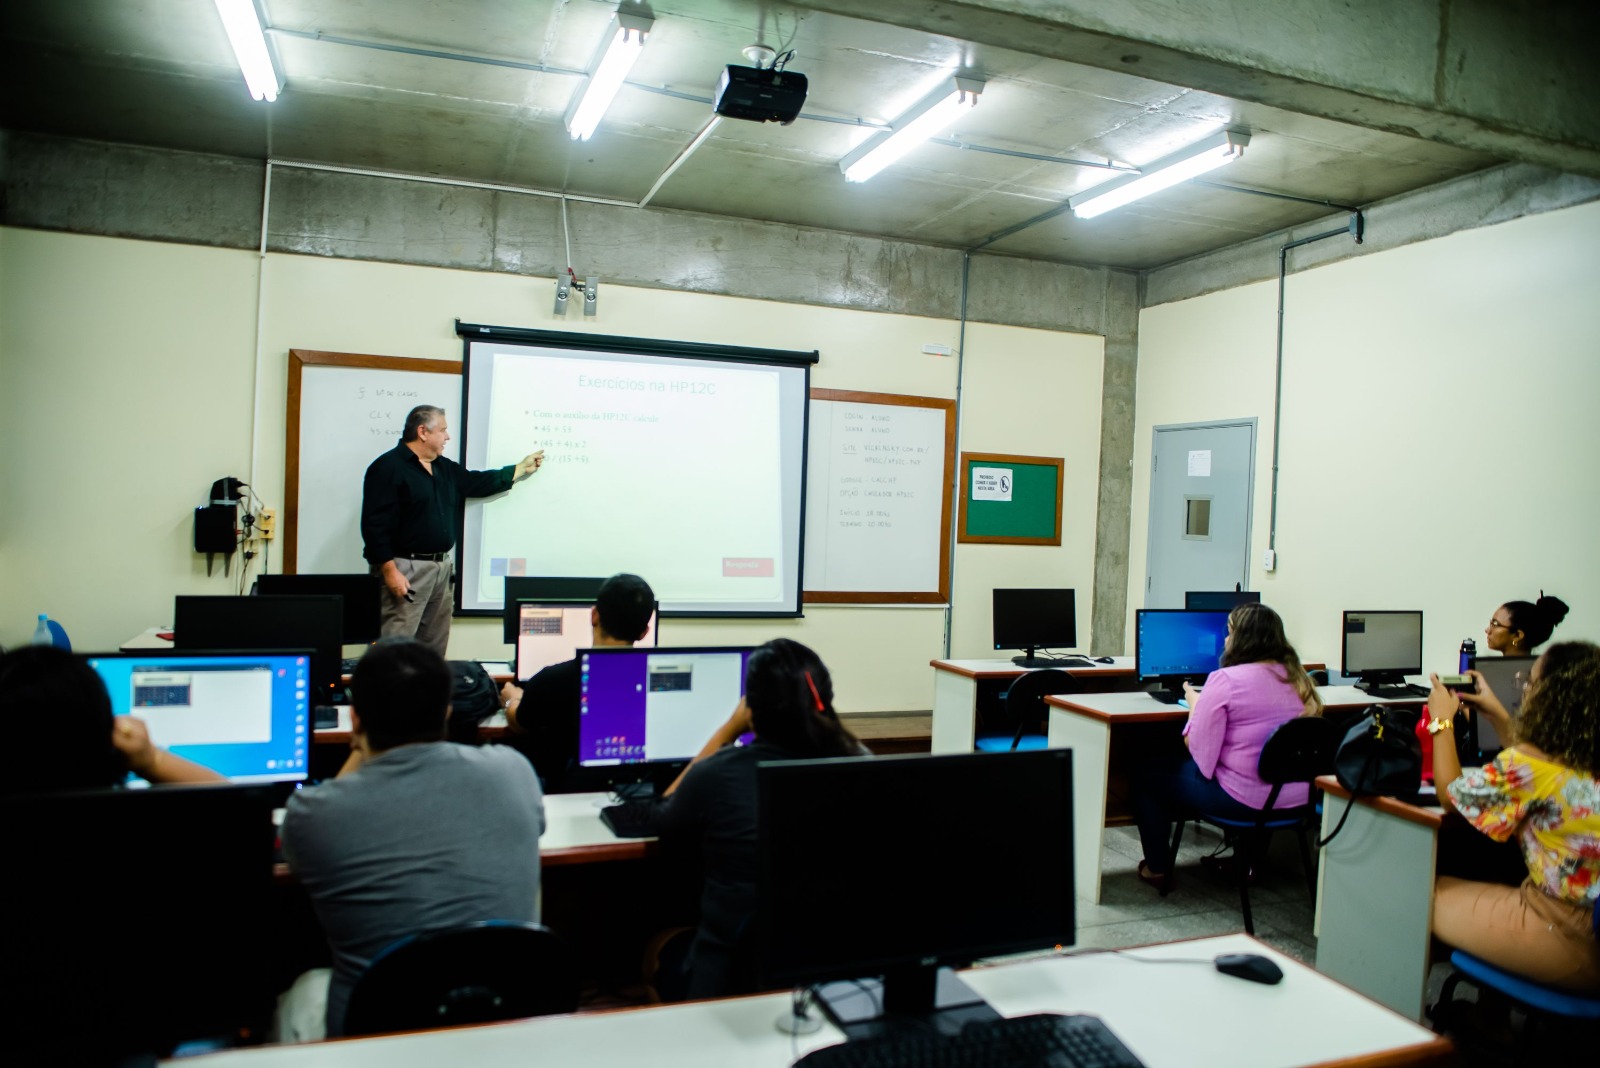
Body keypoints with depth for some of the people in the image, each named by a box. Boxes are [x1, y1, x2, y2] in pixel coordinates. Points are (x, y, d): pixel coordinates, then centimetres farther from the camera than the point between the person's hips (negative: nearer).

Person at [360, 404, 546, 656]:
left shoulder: (445, 468, 15)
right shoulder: (388, 468, -12)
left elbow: (478, 482, 25)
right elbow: (375, 524, -17)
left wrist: (521, 468, 25)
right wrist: (390, 570, -21)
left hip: (442, 567, 9)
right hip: (405, 568, -9)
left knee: (434, 647, 13)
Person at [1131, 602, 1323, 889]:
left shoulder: (1226, 680, -17)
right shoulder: (1298, 678, 3)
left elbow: (1198, 751, -16)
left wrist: (1195, 704, 1)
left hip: (1244, 799, -7)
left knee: (1148, 773, 12)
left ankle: (1157, 869, 23)